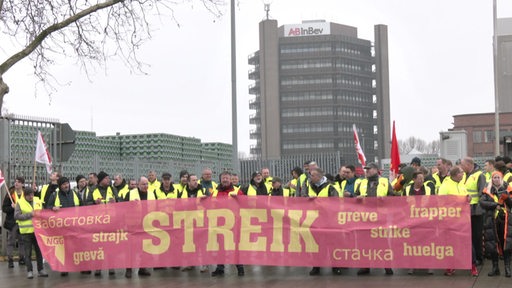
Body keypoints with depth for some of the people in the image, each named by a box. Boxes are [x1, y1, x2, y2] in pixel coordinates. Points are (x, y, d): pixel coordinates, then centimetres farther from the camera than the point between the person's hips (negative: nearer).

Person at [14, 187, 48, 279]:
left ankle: (40, 270, 16)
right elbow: (16, 216, -11)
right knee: (28, 252, 1)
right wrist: (30, 214, -18)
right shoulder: (20, 203, -2)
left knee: (39, 250, 8)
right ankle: (29, 271, 8)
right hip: (26, 231, -3)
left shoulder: (38, 201, 8)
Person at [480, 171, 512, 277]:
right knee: (492, 245, 2)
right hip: (491, 220, 1)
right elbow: (482, 202, -5)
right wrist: (495, 205, -16)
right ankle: (495, 268, 12)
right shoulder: (487, 191, 9)